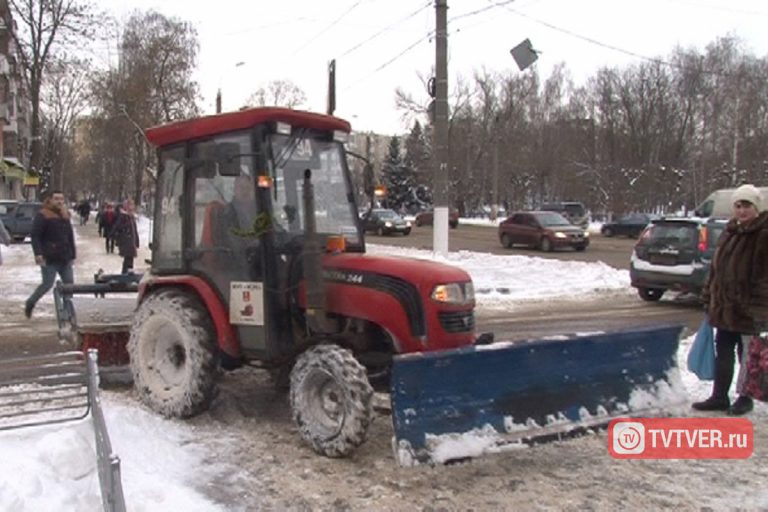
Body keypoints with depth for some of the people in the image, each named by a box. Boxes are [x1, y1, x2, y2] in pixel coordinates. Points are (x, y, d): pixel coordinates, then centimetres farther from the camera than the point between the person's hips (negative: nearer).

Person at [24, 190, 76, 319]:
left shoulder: (65, 215, 16)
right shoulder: (42, 216, -6)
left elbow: (70, 236, 22)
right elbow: (35, 236, -12)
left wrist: (72, 254, 19)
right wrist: (38, 253, -22)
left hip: (65, 258, 7)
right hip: (49, 259, -7)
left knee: (69, 284, 3)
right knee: (47, 284, -4)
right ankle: (30, 303, 18)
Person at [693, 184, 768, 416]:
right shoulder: (729, 232, 10)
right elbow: (715, 268, 14)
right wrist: (708, 297, 13)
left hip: (747, 309, -7)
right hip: (724, 307, 7)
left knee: (748, 355, 8)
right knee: (722, 353, 13)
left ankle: (744, 397, 22)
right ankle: (719, 397, 23)